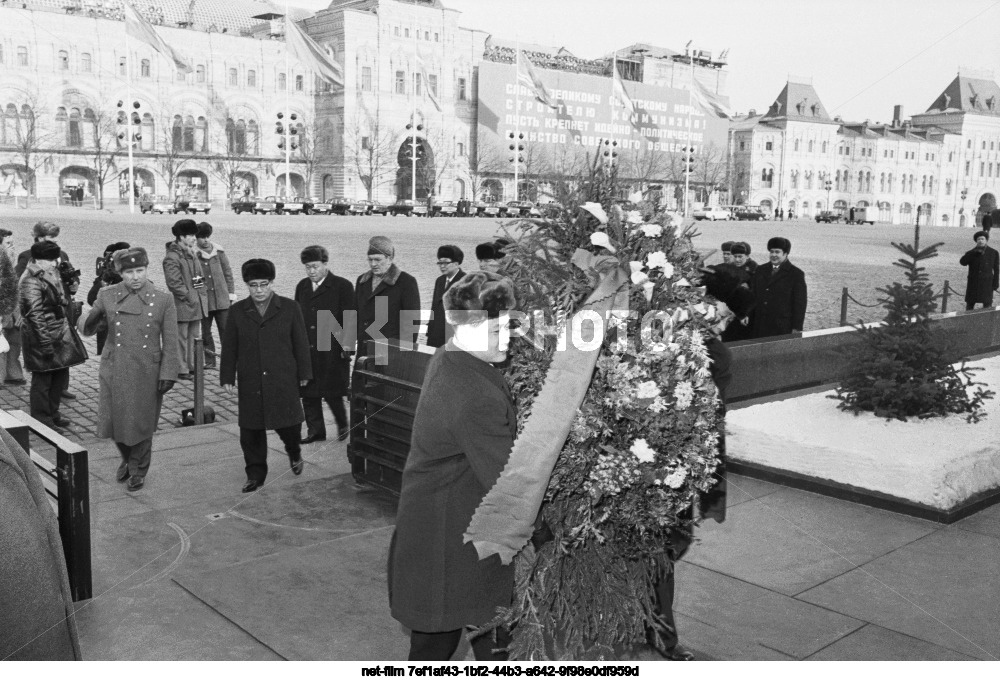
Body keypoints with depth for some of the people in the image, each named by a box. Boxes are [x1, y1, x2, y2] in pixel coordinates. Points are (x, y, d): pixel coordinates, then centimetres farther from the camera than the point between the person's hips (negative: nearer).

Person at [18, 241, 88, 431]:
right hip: (42, 337, -9)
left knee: (61, 376, 15)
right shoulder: (31, 281, -18)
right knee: (42, 379, 2)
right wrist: (46, 343, -22)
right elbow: (35, 315, -21)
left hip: (61, 335, 9)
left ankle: (52, 414, 29)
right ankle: (41, 421, 13)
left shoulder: (51, 274, 10)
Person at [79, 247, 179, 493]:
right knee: (114, 420, 8)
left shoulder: (163, 299, -6)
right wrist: (93, 320, -18)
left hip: (148, 372, -2)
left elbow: (170, 342, -3)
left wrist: (168, 374, -8)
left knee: (142, 424, 8)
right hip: (114, 370, 2)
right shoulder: (107, 295, -1)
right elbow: (85, 327, 6)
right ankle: (127, 459, 38)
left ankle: (138, 470, 30)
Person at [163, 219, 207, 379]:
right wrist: (189, 297, -17)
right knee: (181, 338, 0)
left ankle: (191, 366, 24)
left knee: (194, 336, 14)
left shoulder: (192, 253, 14)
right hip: (183, 305, -8)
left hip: (197, 303, 8)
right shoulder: (172, 257, -13)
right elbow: (174, 283, -18)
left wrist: (202, 294, 12)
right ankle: (181, 369, 6)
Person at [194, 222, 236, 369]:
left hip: (222, 299, 1)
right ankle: (209, 361, 16)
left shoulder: (219, 252, 5)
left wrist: (231, 295, 6)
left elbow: (228, 273, 10)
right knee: (206, 332, 7)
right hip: (203, 301, -1)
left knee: (226, 330, 0)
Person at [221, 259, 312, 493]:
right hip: (250, 384, 2)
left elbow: (300, 343, 3)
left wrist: (303, 373, 3)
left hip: (283, 381, -1)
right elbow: (229, 347, 6)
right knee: (251, 432, 6)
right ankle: (255, 474, 21)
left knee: (289, 424, 1)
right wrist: (228, 377, 3)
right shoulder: (237, 311, 4)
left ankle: (294, 452, 34)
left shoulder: (289, 308, -1)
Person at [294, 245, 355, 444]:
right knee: (308, 394, 7)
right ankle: (315, 431, 18)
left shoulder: (342, 286, -4)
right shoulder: (302, 286, 12)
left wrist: (346, 346, -10)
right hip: (306, 351, 5)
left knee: (332, 392, -2)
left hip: (332, 351, -5)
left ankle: (342, 425, 21)